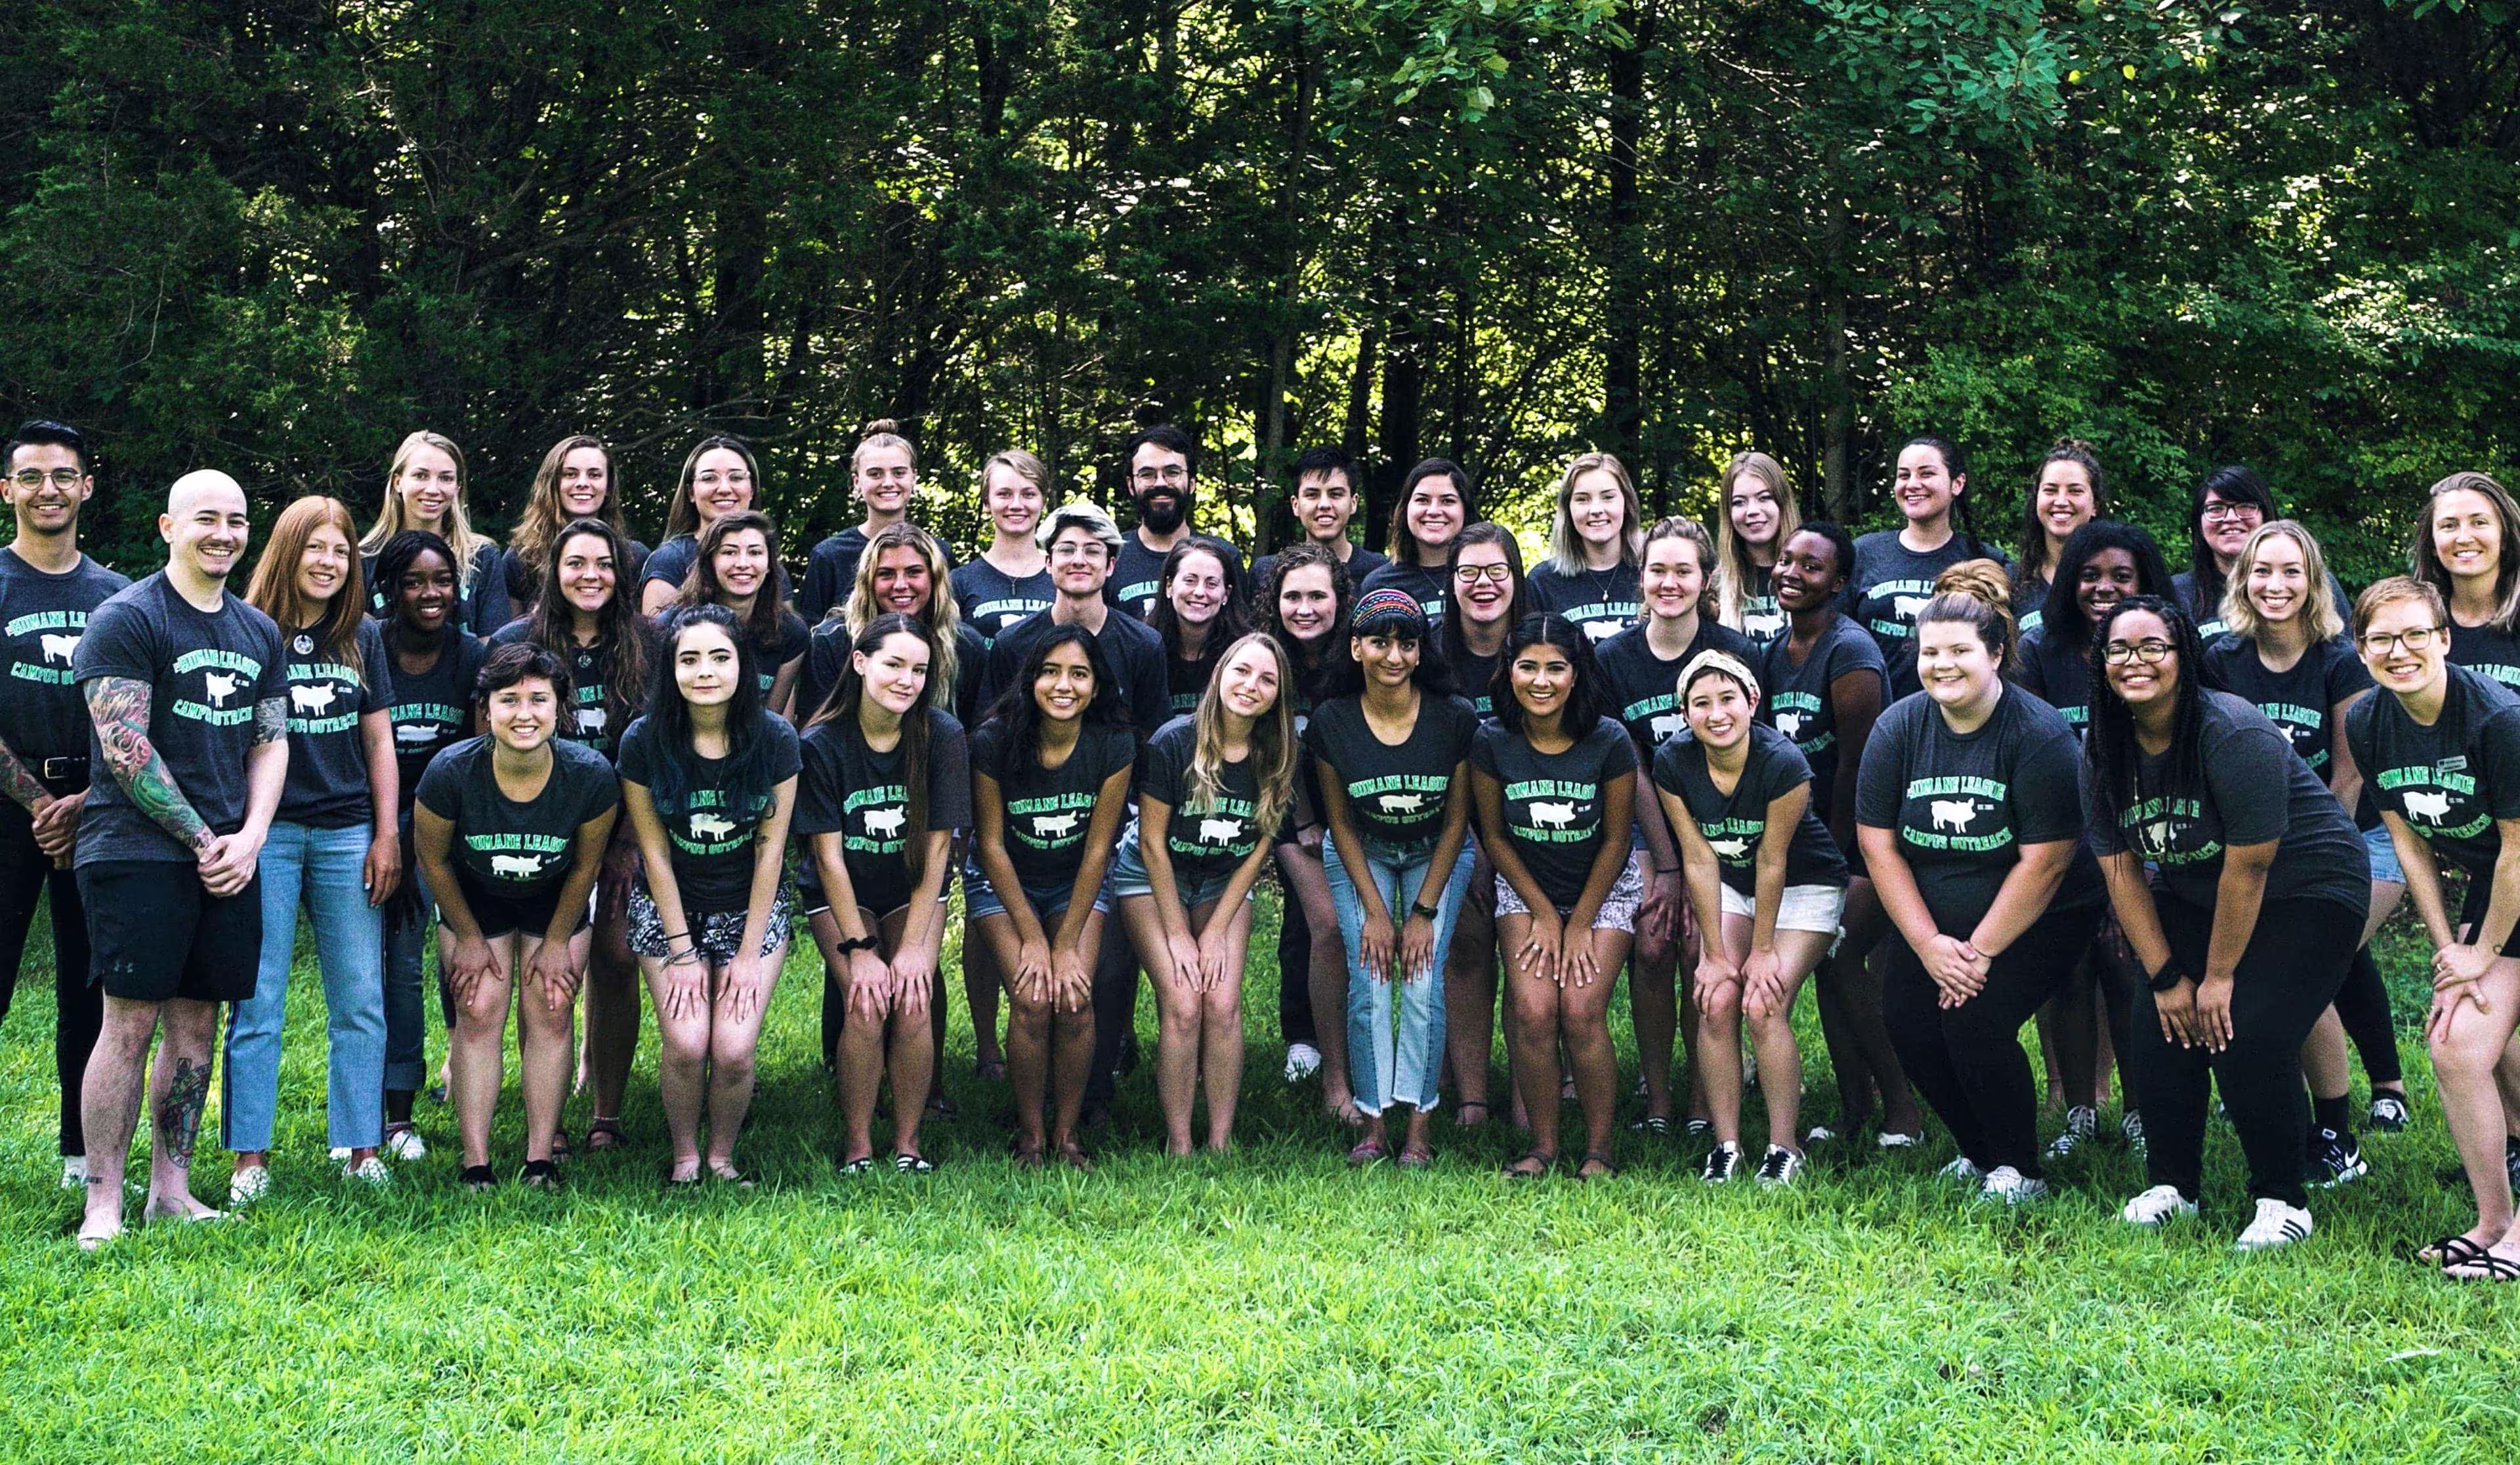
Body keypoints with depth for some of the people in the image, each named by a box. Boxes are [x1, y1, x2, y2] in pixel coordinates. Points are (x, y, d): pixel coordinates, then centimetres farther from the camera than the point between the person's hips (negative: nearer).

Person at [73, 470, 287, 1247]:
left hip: (227, 856, 6)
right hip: (138, 852, -6)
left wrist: (248, 839, 0)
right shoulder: (126, 619, -4)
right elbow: (124, 747, -10)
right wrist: (202, 839, -11)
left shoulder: (258, 631, 17)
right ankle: (103, 1204, -4)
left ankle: (171, 1191, 14)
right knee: (131, 1021, -8)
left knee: (198, 1022, 7)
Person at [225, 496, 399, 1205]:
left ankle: (363, 1148, 10)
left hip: (347, 834, 3)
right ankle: (251, 1159, 3)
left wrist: (387, 835, 7)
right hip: (265, 833, -3)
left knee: (360, 1004, 3)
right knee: (256, 1005, -1)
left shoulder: (362, 639, 11)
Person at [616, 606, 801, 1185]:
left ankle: (722, 1154, 13)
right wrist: (682, 951, -9)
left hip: (752, 907, 0)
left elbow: (770, 849, -8)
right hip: (669, 907, 0)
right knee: (685, 1044, -15)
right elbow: (655, 851, -8)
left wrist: (750, 954, -9)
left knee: (734, 1050, -14)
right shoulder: (644, 742, -13)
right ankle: (684, 1155, 11)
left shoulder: (775, 739, -13)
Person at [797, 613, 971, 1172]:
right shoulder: (821, 743, -18)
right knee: (866, 1005, -20)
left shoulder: (943, 736, -14)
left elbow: (937, 847, -12)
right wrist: (860, 949, -18)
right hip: (844, 894, -1)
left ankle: (908, 1141, -1)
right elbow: (828, 853, -15)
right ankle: (857, 1143, -4)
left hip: (914, 891, 1)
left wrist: (913, 945, -15)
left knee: (912, 1005, -18)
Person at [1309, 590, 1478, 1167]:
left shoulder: (1455, 719, -20)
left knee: (1424, 983, -14)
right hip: (1362, 855, 1)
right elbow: (1340, 823, -7)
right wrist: (1374, 911, -11)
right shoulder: (1331, 721, -17)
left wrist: (1425, 912, -12)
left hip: (1437, 855, -1)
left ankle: (1419, 1126, -6)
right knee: (1369, 984, -12)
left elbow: (1456, 820, -10)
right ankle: (1373, 1124, -3)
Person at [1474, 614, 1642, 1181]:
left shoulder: (1609, 742, -19)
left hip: (1603, 887, -1)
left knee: (1582, 1011, -17)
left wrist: (1580, 925, -7)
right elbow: (1494, 835, -3)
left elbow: (1616, 839, -8)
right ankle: (1543, 1145, -2)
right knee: (1533, 1011, -18)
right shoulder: (1491, 743, -16)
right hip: (1526, 887, 1)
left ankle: (1600, 1150, -2)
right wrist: (1544, 915, -5)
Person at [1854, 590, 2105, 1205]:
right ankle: (1980, 1154, 12)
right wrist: (1930, 945, -13)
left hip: (2035, 918, -5)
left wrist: (1981, 952, -18)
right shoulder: (1897, 728, -4)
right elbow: (1878, 847, -4)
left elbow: (2044, 862, -18)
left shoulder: (2039, 734, -17)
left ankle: (2020, 1171, -1)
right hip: (1931, 917, 5)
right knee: (1907, 1018, -11)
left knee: (1975, 1018, -22)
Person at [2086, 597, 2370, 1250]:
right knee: (2162, 1029, -9)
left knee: (2247, 1038, -19)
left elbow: (2248, 867, -23)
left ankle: (2283, 1201, -4)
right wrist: (2165, 976, -7)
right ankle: (2172, 1184, 8)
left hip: (2305, 893, -6)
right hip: (2192, 895, 6)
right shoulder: (2103, 754, -6)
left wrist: (2220, 977, -18)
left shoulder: (2234, 734, -26)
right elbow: (2122, 872, -2)